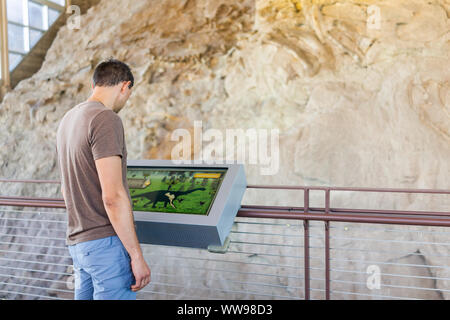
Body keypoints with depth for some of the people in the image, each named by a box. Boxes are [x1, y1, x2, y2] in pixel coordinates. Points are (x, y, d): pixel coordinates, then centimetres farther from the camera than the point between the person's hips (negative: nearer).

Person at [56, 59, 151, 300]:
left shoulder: (68, 119, 13)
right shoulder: (106, 120, -16)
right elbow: (113, 196, -22)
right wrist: (137, 256, -17)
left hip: (77, 241, 9)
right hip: (107, 243, -9)